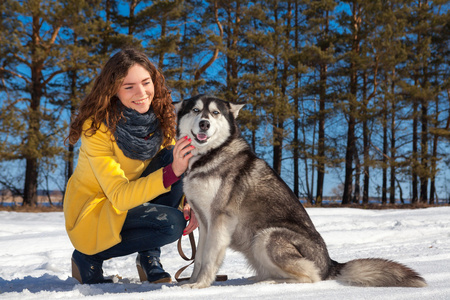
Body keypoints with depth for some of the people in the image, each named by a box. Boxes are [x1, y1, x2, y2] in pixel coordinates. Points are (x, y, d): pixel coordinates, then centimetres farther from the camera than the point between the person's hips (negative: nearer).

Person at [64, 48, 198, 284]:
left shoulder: (162, 116, -10)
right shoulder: (97, 127, -26)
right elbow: (119, 196, -31)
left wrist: (189, 205, -23)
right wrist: (172, 171, -44)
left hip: (136, 200, 6)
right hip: (93, 212, -6)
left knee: (174, 158, -18)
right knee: (171, 223, -27)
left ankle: (149, 258, -6)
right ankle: (89, 258, -5)